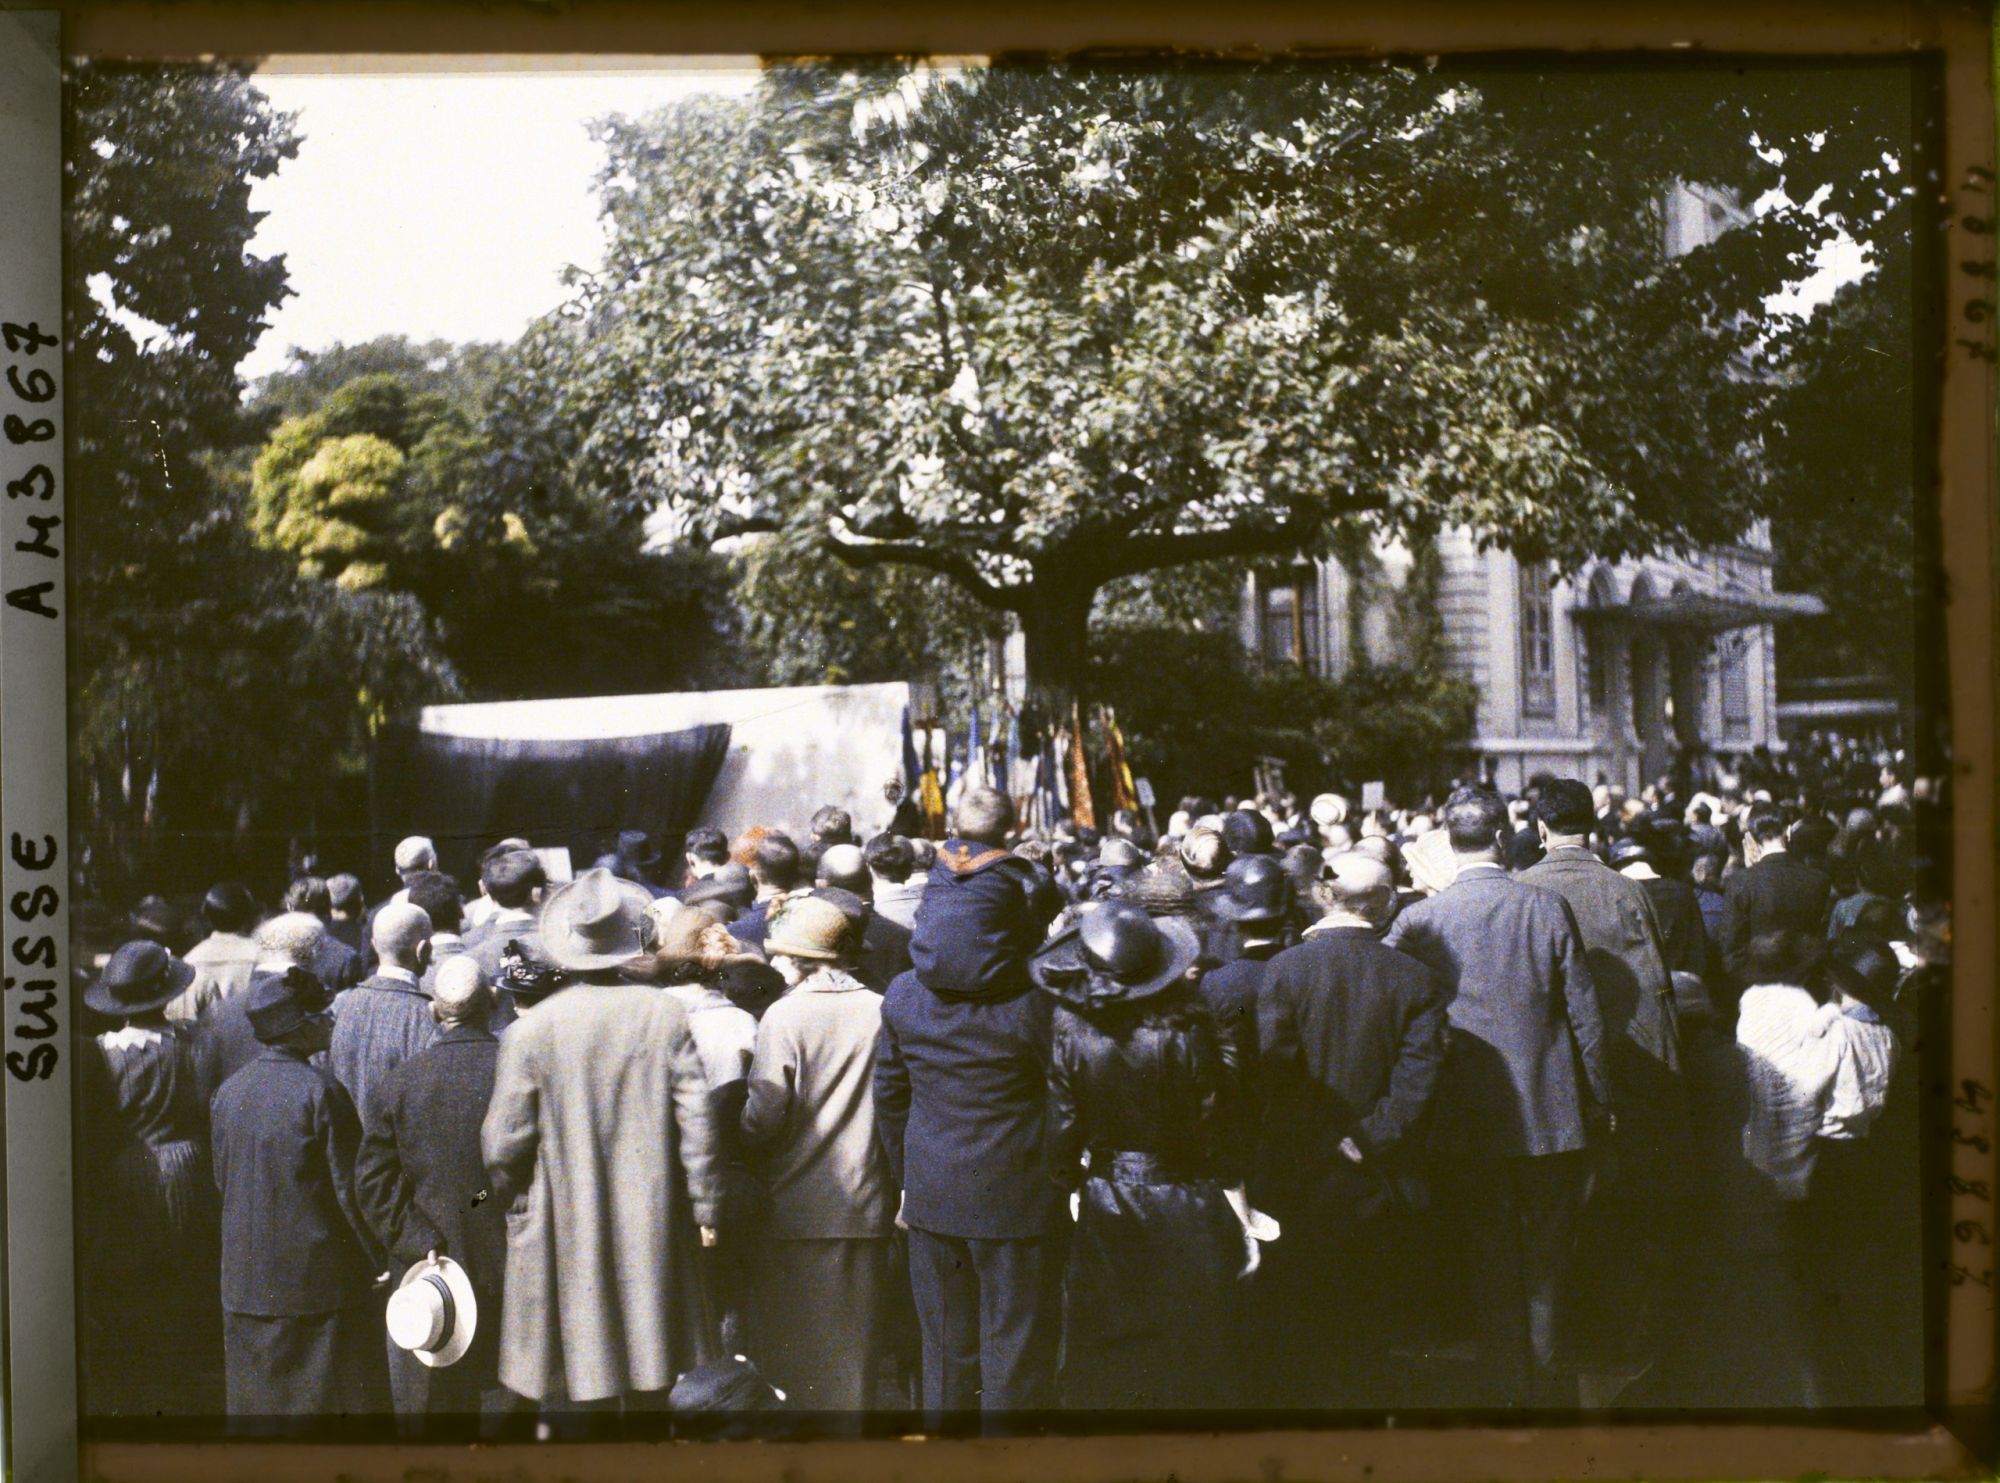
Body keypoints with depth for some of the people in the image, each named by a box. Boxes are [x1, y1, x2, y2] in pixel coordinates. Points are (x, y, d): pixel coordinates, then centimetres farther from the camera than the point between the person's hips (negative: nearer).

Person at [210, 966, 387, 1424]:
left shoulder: (228, 1092, 3)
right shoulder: (319, 1092, -16)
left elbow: (222, 1180, 11)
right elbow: (350, 1189, -14)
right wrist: (380, 1259, -4)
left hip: (248, 1280, 6)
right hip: (321, 1279, -6)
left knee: (258, 1402, 13)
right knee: (331, 1402, 3)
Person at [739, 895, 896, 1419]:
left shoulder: (784, 1014, -13)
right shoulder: (881, 1011, -3)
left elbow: (763, 1119, -14)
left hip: (800, 1207, -3)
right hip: (868, 1204, 4)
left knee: (794, 1345, 9)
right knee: (855, 1344, 15)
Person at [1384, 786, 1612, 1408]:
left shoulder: (1420, 919, -10)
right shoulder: (1548, 908, -8)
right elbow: (1586, 1015, -3)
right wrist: (1601, 1101, 8)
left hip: (1467, 1123, -1)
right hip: (1551, 1118, 1)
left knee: (1490, 1270, 12)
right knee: (1546, 1270, 15)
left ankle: (1506, 1390, 19)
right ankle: (1546, 1389, 25)